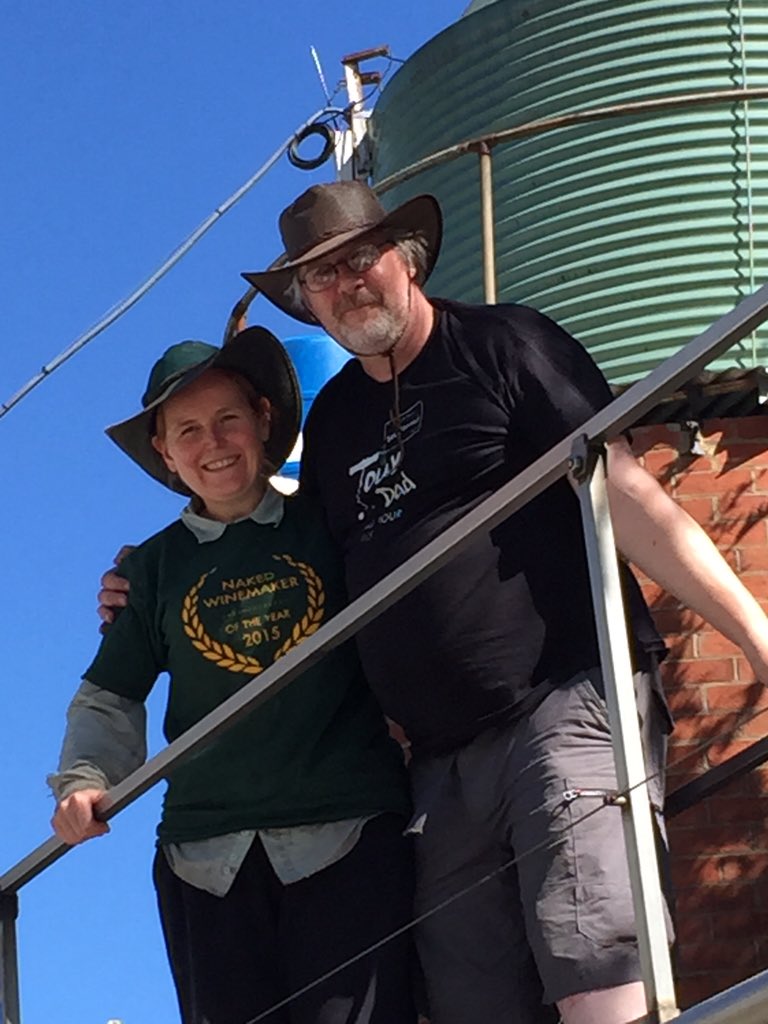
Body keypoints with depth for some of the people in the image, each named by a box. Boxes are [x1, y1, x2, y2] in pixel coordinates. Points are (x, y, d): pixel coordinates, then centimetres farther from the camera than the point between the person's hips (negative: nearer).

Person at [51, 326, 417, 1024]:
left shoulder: (328, 528, 7)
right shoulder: (157, 566, 14)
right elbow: (110, 698, 20)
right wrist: (84, 781, 4)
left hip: (349, 836, -2)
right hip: (208, 854, 3)